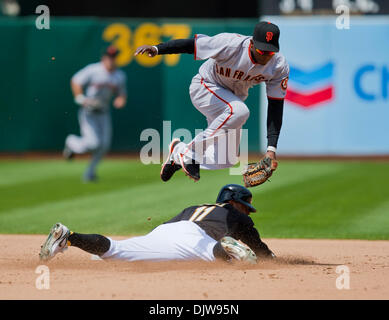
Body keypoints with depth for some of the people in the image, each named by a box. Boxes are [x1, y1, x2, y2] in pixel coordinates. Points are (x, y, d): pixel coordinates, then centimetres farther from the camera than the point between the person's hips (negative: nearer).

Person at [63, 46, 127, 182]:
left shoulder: (120, 76, 3)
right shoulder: (93, 70, -13)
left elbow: (122, 94, 14)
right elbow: (75, 81, -7)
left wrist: (121, 100, -9)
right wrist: (81, 98, -18)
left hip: (103, 113, 5)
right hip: (88, 112, -5)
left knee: (104, 145, -3)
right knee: (93, 142, -18)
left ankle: (89, 172, 16)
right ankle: (72, 142, 16)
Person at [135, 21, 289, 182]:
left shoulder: (280, 66, -20)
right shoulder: (230, 45, -33)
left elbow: (276, 107, -17)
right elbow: (190, 44, -30)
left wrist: (271, 148, -23)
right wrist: (157, 49, -44)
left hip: (234, 98, 6)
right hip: (204, 87, -6)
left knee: (226, 160, -1)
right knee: (239, 111, -36)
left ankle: (180, 150, 25)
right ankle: (190, 152, -22)